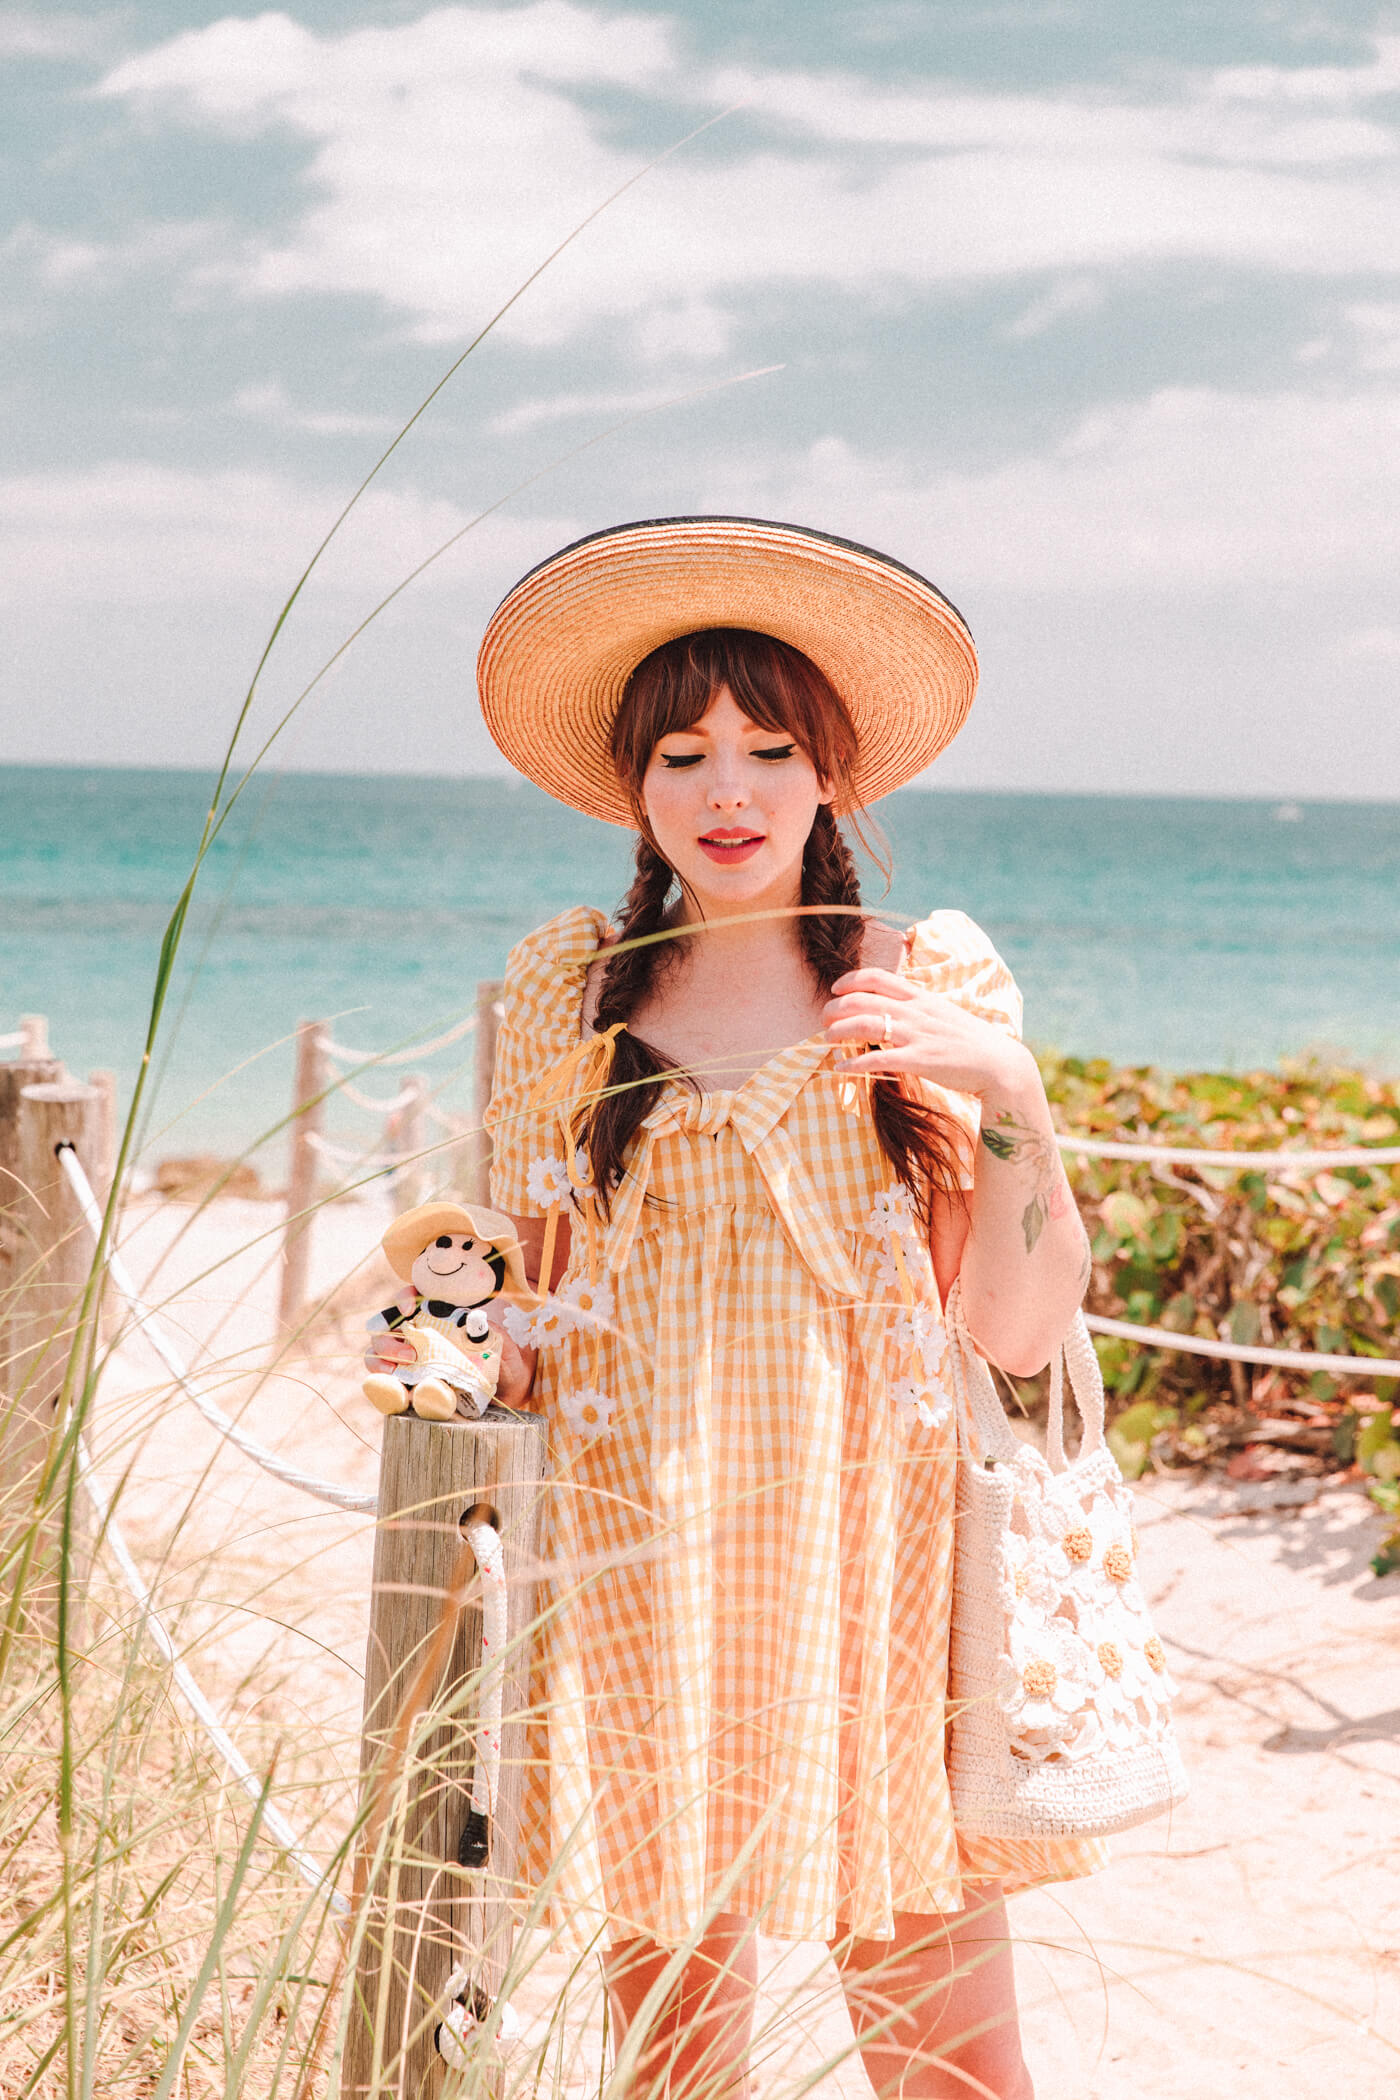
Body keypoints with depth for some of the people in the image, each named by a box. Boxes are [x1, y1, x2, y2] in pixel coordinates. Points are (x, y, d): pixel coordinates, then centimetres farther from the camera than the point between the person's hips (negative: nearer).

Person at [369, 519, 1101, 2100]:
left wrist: (1012, 1092, -12)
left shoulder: (929, 981, 4)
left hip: (874, 1559, -1)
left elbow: (1021, 1329, 0)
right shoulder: (563, 989, 7)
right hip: (640, 1557, 1)